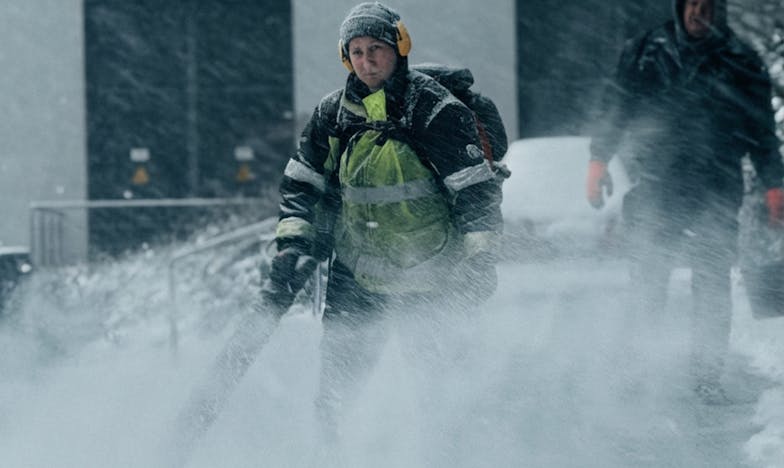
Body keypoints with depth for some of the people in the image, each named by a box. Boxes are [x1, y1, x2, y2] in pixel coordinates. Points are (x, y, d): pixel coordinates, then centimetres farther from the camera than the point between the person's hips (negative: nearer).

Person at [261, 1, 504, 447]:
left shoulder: (435, 110, -11)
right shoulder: (333, 114, 3)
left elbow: (478, 188, -10)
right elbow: (301, 184, 11)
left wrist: (479, 260, -16)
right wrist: (293, 245, -2)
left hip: (430, 276, -4)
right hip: (356, 275, 4)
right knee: (336, 384, 2)